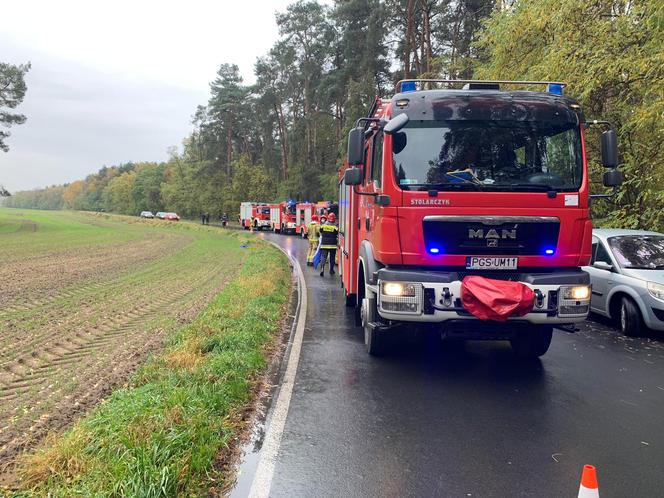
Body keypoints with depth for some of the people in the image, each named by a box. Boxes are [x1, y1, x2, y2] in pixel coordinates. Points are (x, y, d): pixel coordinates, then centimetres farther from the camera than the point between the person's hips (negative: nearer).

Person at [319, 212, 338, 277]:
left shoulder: (323, 226, 2)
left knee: (323, 256, -1)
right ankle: (331, 270, 21)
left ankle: (322, 268, -23)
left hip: (324, 244, 1)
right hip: (333, 245, -1)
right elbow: (338, 236, -3)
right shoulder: (335, 228, -8)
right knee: (332, 258, 12)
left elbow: (321, 234, 13)